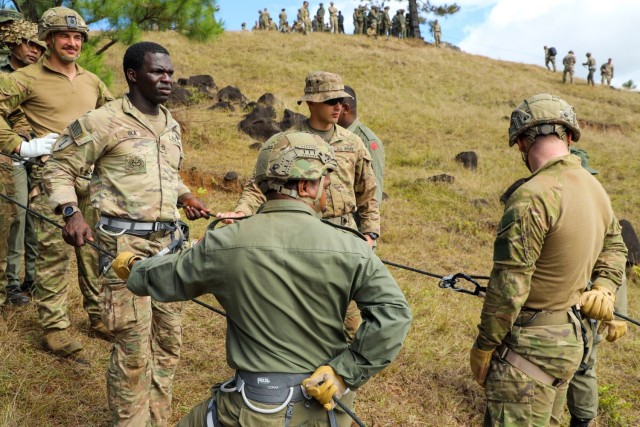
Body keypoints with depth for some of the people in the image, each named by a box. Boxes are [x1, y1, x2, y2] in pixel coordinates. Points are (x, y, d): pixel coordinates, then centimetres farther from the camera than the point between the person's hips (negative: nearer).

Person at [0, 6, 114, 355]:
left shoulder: (92, 81, 15)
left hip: (92, 176, 5)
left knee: (95, 249, 10)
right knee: (53, 252, -3)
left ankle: (98, 315, 23)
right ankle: (54, 327, 7)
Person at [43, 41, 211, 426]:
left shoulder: (172, 126, 14)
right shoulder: (104, 121, -7)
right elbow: (59, 168, -1)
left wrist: (186, 196, 9)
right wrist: (71, 212, -16)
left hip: (170, 242, 7)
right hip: (127, 245, -7)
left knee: (169, 340, 15)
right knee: (133, 348, -2)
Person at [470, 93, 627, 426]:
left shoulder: (532, 196, -23)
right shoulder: (595, 189, 6)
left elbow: (508, 288, -21)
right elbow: (614, 246, 23)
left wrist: (482, 347, -11)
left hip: (531, 345, -9)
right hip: (571, 339, 9)